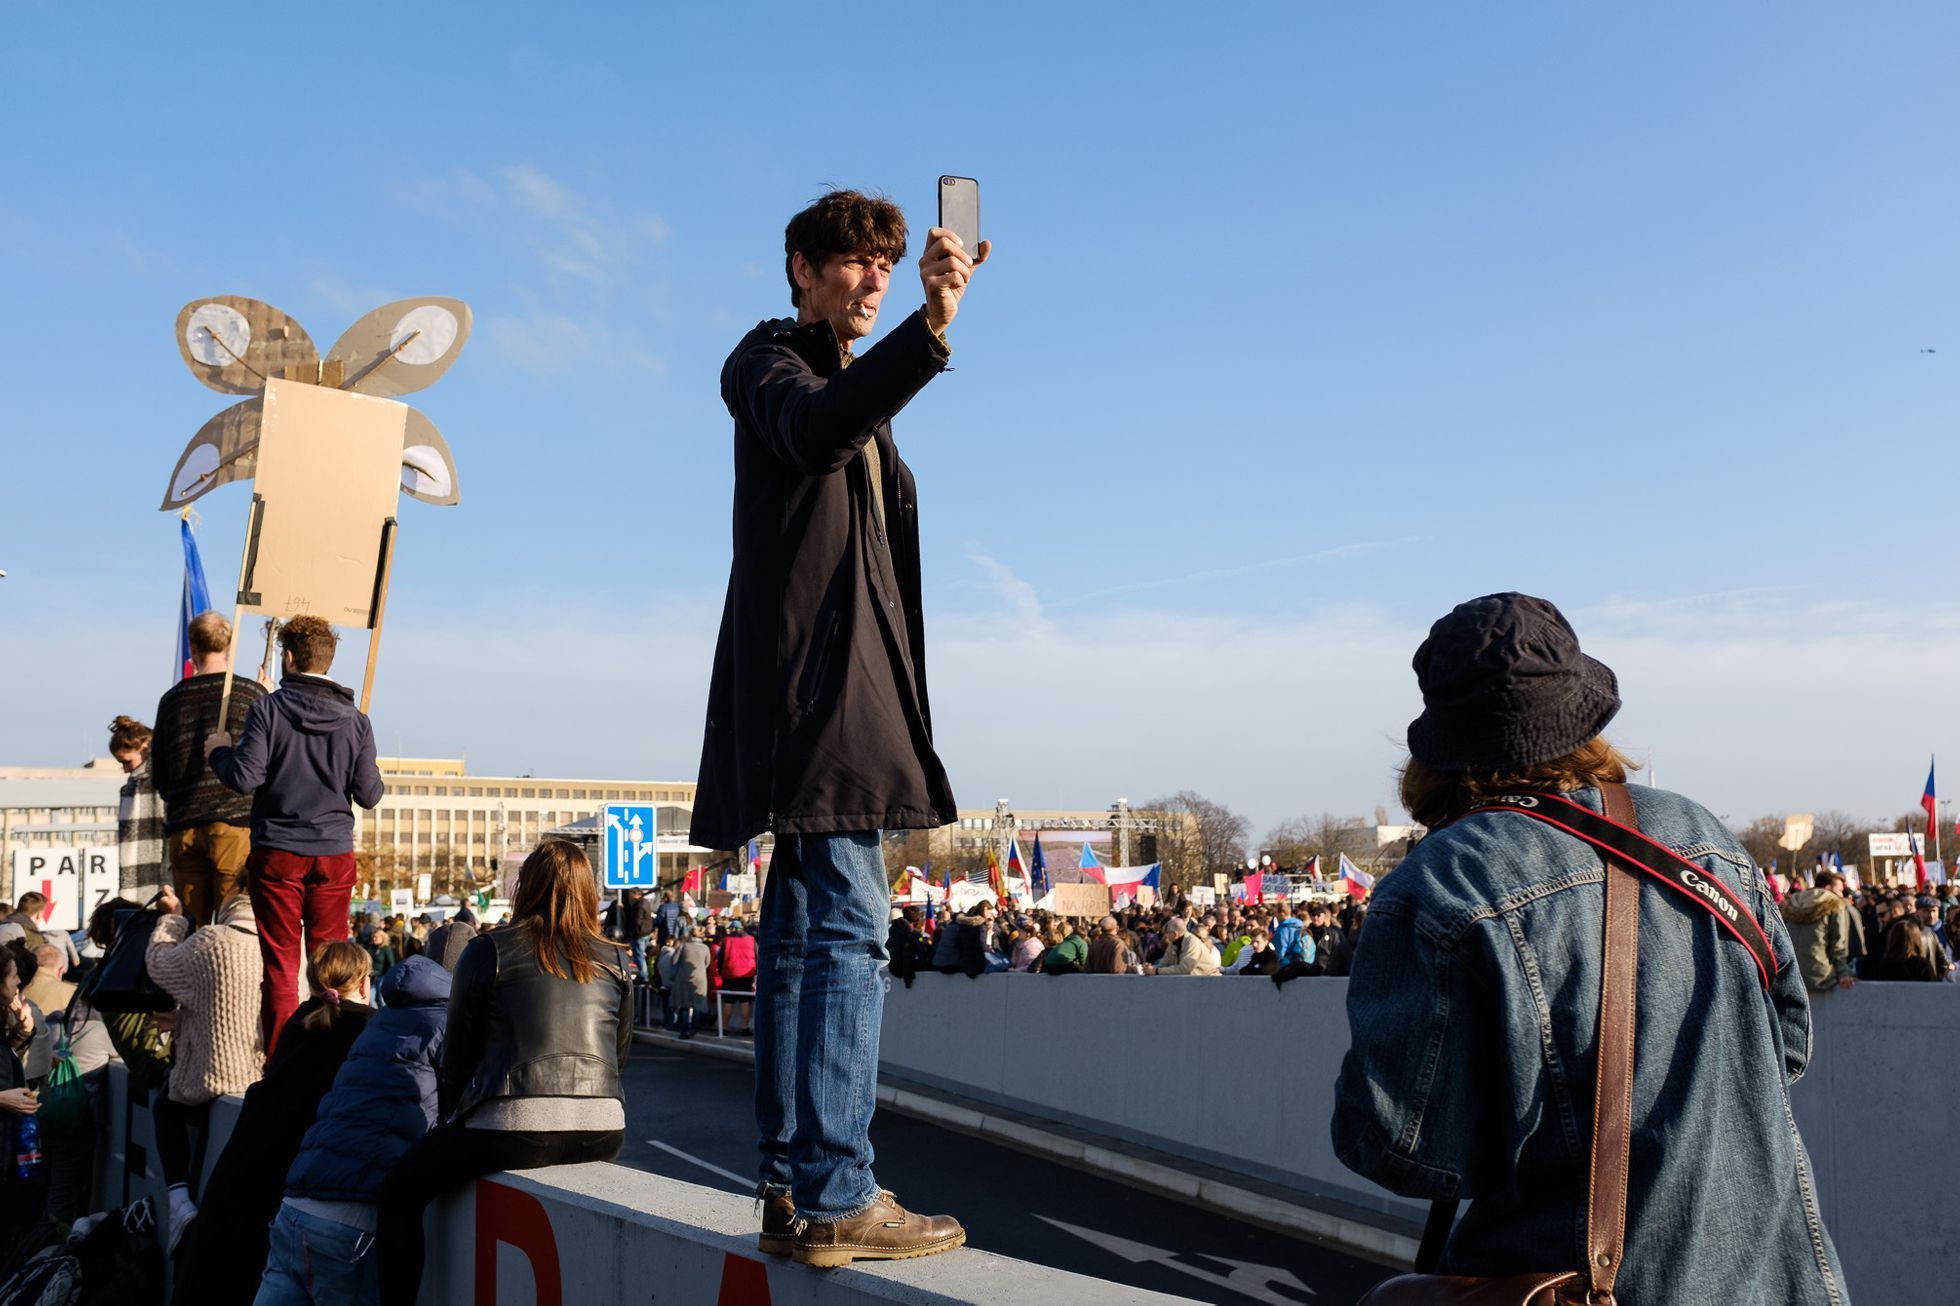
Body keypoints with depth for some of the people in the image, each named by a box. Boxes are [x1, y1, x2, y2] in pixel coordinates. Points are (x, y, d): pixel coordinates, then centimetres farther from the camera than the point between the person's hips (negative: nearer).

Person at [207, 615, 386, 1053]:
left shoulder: (269, 709, -6)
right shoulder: (355, 720, 1)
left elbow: (244, 778, -11)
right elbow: (369, 795, 1)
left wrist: (218, 751, 9)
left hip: (277, 853, -2)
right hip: (335, 853, 2)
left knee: (280, 964, 4)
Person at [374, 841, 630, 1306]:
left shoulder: (490, 951, 3)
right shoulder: (612, 960, 13)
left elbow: (459, 1052, 8)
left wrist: (450, 1120, 23)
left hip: (516, 1128, -5)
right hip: (603, 1132, 5)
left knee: (401, 1190, 15)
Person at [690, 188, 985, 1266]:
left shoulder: (857, 386, 28)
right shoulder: (768, 361, 1)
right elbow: (813, 431, -25)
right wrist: (930, 330, -37)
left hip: (841, 688, 10)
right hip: (812, 679, -10)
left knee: (801, 933, 7)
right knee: (849, 931, -15)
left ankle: (792, 1189, 11)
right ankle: (835, 1197, -15)